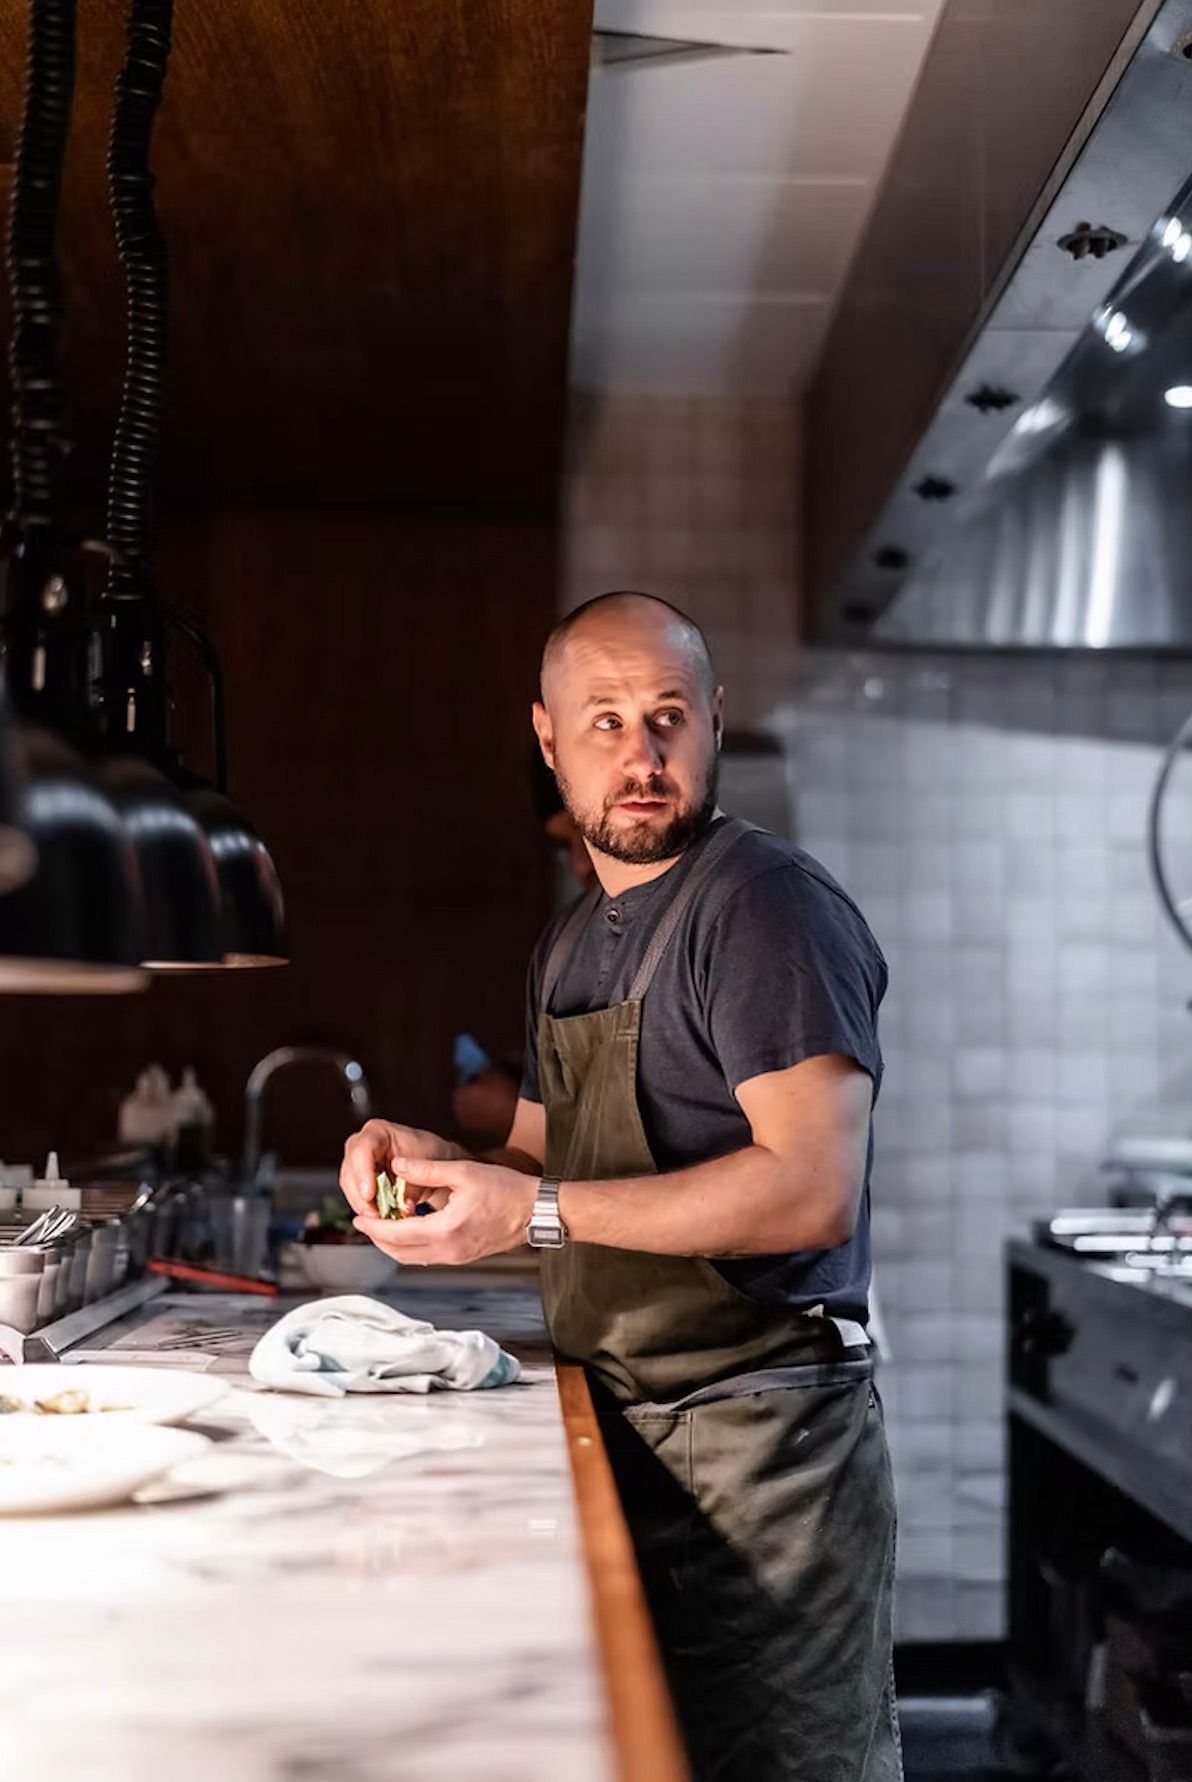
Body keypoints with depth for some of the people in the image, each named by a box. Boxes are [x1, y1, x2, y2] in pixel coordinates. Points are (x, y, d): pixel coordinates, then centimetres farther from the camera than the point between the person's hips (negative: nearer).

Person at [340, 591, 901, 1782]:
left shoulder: (768, 902, -13)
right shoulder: (571, 944, 15)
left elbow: (812, 1190, -23)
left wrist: (536, 1209, -23)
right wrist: (435, 1161, 2)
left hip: (757, 1434, -8)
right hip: (619, 1422, 8)